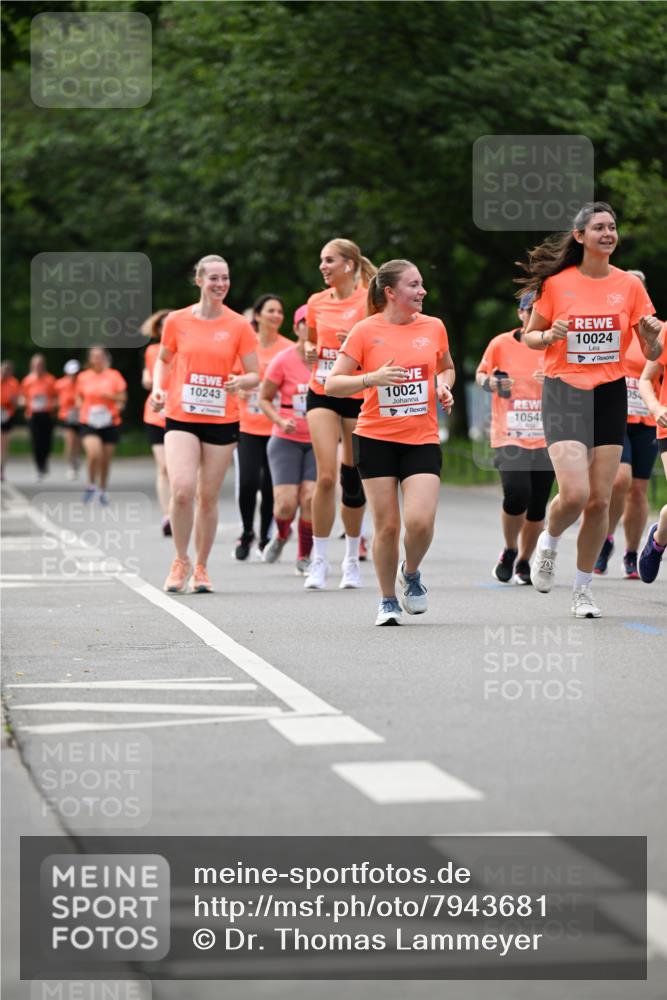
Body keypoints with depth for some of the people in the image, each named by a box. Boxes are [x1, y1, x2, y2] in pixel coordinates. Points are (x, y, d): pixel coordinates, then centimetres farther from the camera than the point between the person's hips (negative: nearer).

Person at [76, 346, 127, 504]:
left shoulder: (114, 375, 1)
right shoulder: (83, 377, 5)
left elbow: (123, 397, 4)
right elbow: (79, 397, 18)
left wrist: (110, 397, -15)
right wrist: (80, 405, -3)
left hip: (110, 422, 1)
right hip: (89, 423, 0)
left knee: (106, 459, 7)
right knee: (94, 453, -22)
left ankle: (102, 490, 26)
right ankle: (92, 485, 0)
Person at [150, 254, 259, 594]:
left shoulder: (239, 326, 0)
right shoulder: (177, 320, 2)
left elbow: (254, 376, 3)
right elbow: (163, 359, 18)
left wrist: (241, 381, -19)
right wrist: (158, 388, 1)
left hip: (222, 421, 1)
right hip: (181, 417, -1)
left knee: (208, 496, 5)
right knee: (182, 489, -18)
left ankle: (201, 567, 21)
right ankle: (181, 560, 2)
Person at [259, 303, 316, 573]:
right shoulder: (283, 360, -7)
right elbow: (264, 399, 2)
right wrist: (281, 421, -13)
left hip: (318, 441, 1)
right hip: (286, 440, -1)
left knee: (310, 497, -13)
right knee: (286, 503, -11)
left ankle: (304, 557, 7)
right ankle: (282, 534, 25)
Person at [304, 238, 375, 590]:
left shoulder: (369, 301, -7)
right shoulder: (316, 303, 6)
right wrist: (309, 350, 1)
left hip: (358, 397, -2)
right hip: (322, 394, 2)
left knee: (352, 480, 4)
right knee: (326, 476, -11)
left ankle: (352, 559, 21)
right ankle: (319, 560, -3)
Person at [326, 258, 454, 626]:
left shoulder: (433, 327, 6)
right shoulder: (365, 331, -4)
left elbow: (446, 367, 24)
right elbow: (332, 384, -5)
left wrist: (443, 386, 2)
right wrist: (373, 378, -20)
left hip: (422, 440, 2)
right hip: (375, 439, -2)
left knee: (420, 521, -15)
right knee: (387, 526, -1)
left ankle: (411, 574, 17)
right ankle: (388, 602, 18)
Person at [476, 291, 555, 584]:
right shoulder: (501, 344, 1)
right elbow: (481, 374, 15)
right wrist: (491, 383, -8)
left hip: (545, 438, 2)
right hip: (509, 436, -2)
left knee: (537, 507, 4)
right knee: (516, 492, -21)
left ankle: (523, 562, 25)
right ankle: (509, 551, 5)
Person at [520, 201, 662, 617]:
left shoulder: (629, 285, 2)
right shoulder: (556, 283, -3)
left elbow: (651, 353, 5)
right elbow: (530, 336, 8)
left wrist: (651, 335, -18)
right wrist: (550, 336, -14)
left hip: (610, 395, 3)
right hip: (565, 392, -2)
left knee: (600, 501, 1)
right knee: (575, 494, -17)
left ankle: (583, 587, 18)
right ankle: (549, 542, 16)